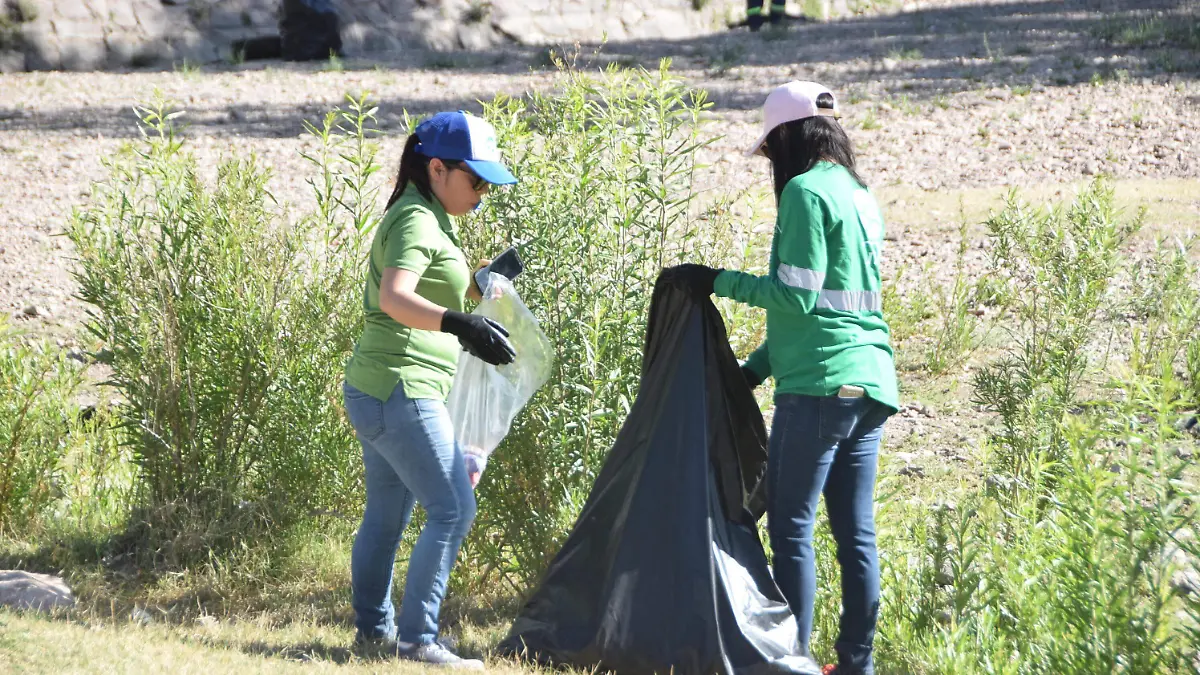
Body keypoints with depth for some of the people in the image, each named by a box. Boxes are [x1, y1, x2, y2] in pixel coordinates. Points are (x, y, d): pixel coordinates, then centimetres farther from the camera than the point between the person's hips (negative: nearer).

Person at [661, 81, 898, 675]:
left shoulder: (806, 191, -9)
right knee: (855, 533, 9)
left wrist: (719, 282, -4)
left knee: (791, 526, -4)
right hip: (869, 383, 9)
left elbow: (797, 293, -14)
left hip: (819, 385, -9)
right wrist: (757, 367, 21)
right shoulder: (860, 196, 17)